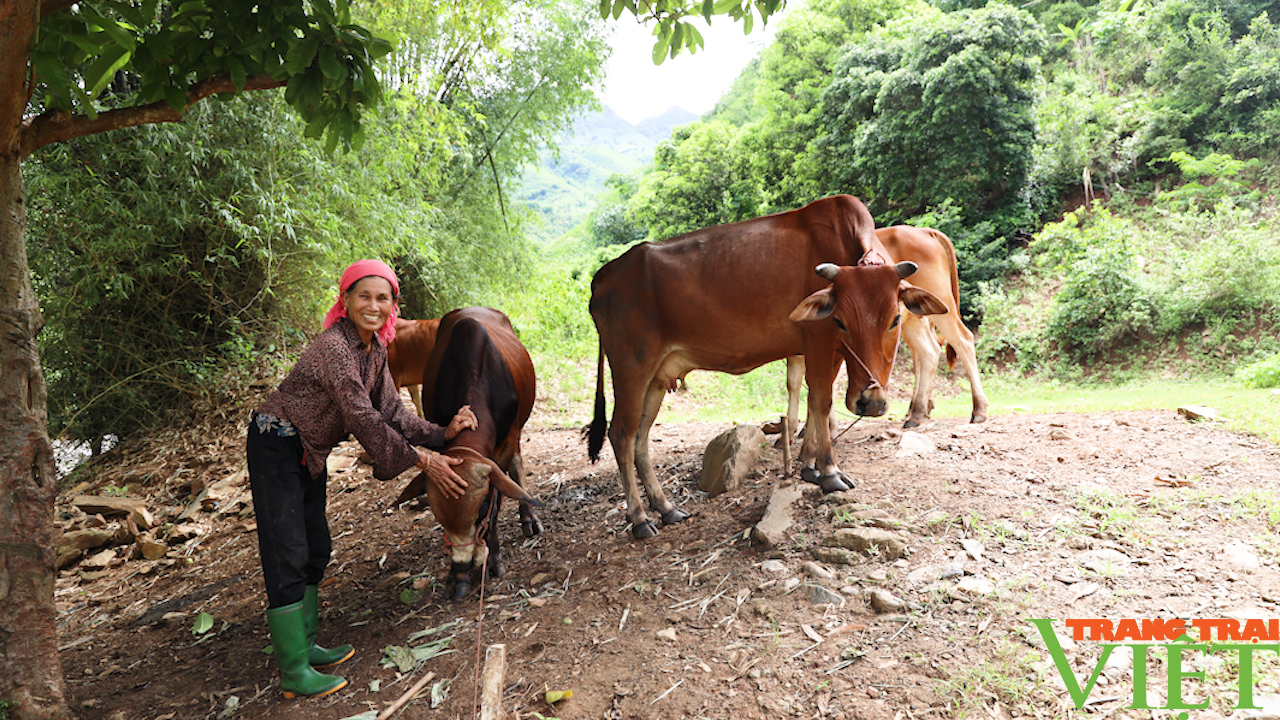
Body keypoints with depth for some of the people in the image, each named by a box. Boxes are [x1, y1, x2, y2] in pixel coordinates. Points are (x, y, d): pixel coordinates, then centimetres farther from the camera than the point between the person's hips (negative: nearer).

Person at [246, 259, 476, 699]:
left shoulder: (375, 348, 2)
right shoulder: (333, 346, -26)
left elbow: (390, 412, -2)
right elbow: (363, 419, -29)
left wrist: (442, 434, -14)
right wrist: (421, 461, -27)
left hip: (310, 453, 9)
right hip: (276, 447, -9)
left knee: (315, 549, 15)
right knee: (287, 556, -4)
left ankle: (306, 646, 29)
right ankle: (294, 673, 6)